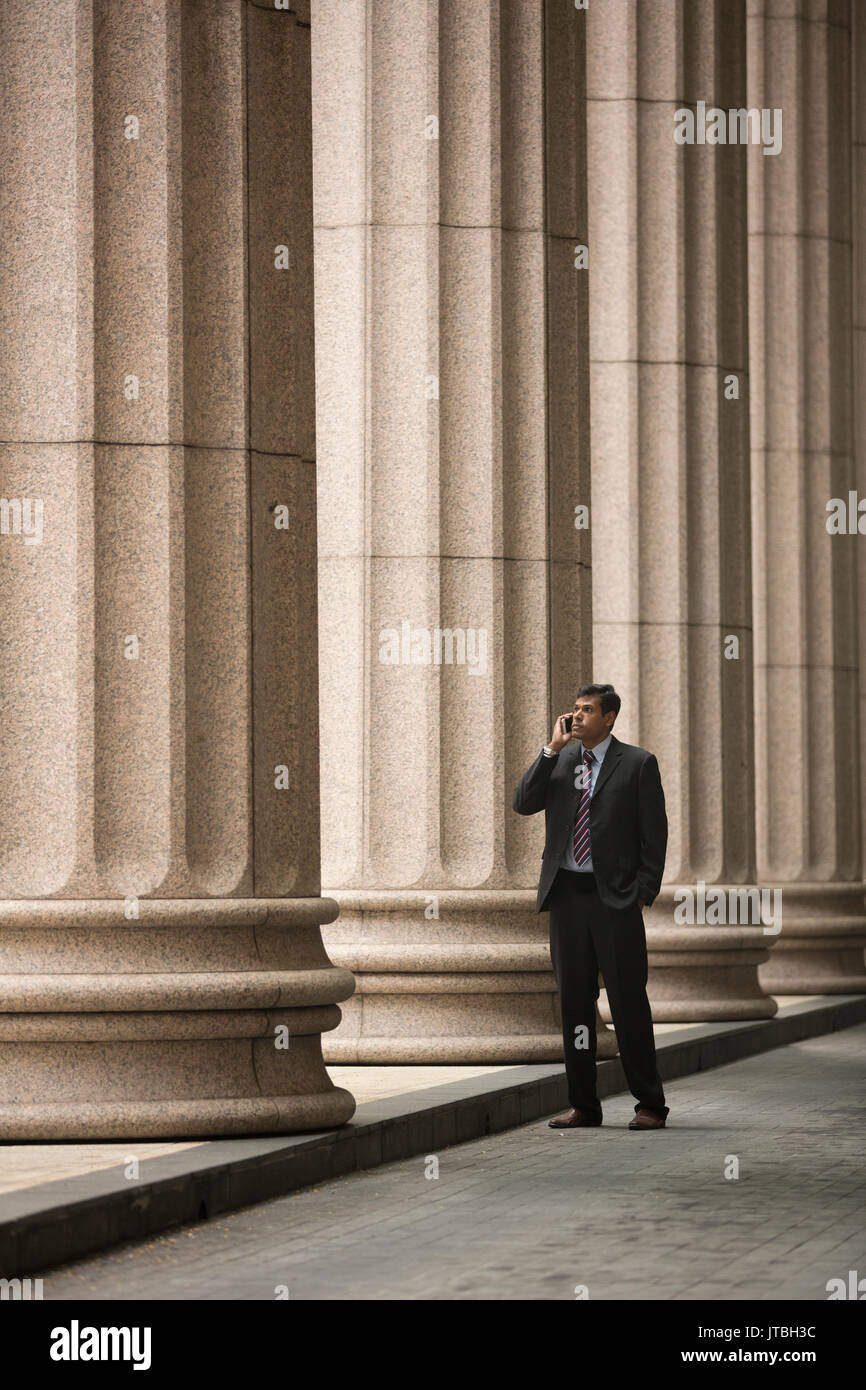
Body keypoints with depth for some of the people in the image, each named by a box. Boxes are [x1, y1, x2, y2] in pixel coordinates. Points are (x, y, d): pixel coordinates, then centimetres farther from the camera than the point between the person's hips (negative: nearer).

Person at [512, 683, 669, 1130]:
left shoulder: (637, 764, 0)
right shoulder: (559, 760, 12)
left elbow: (654, 836, -1)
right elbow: (523, 804, -2)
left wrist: (643, 894, -9)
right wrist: (553, 748, -6)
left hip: (615, 897, -4)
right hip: (567, 893, 4)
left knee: (628, 1000, -4)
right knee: (574, 1001, 7)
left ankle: (649, 1105, 2)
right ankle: (582, 1104, 13)